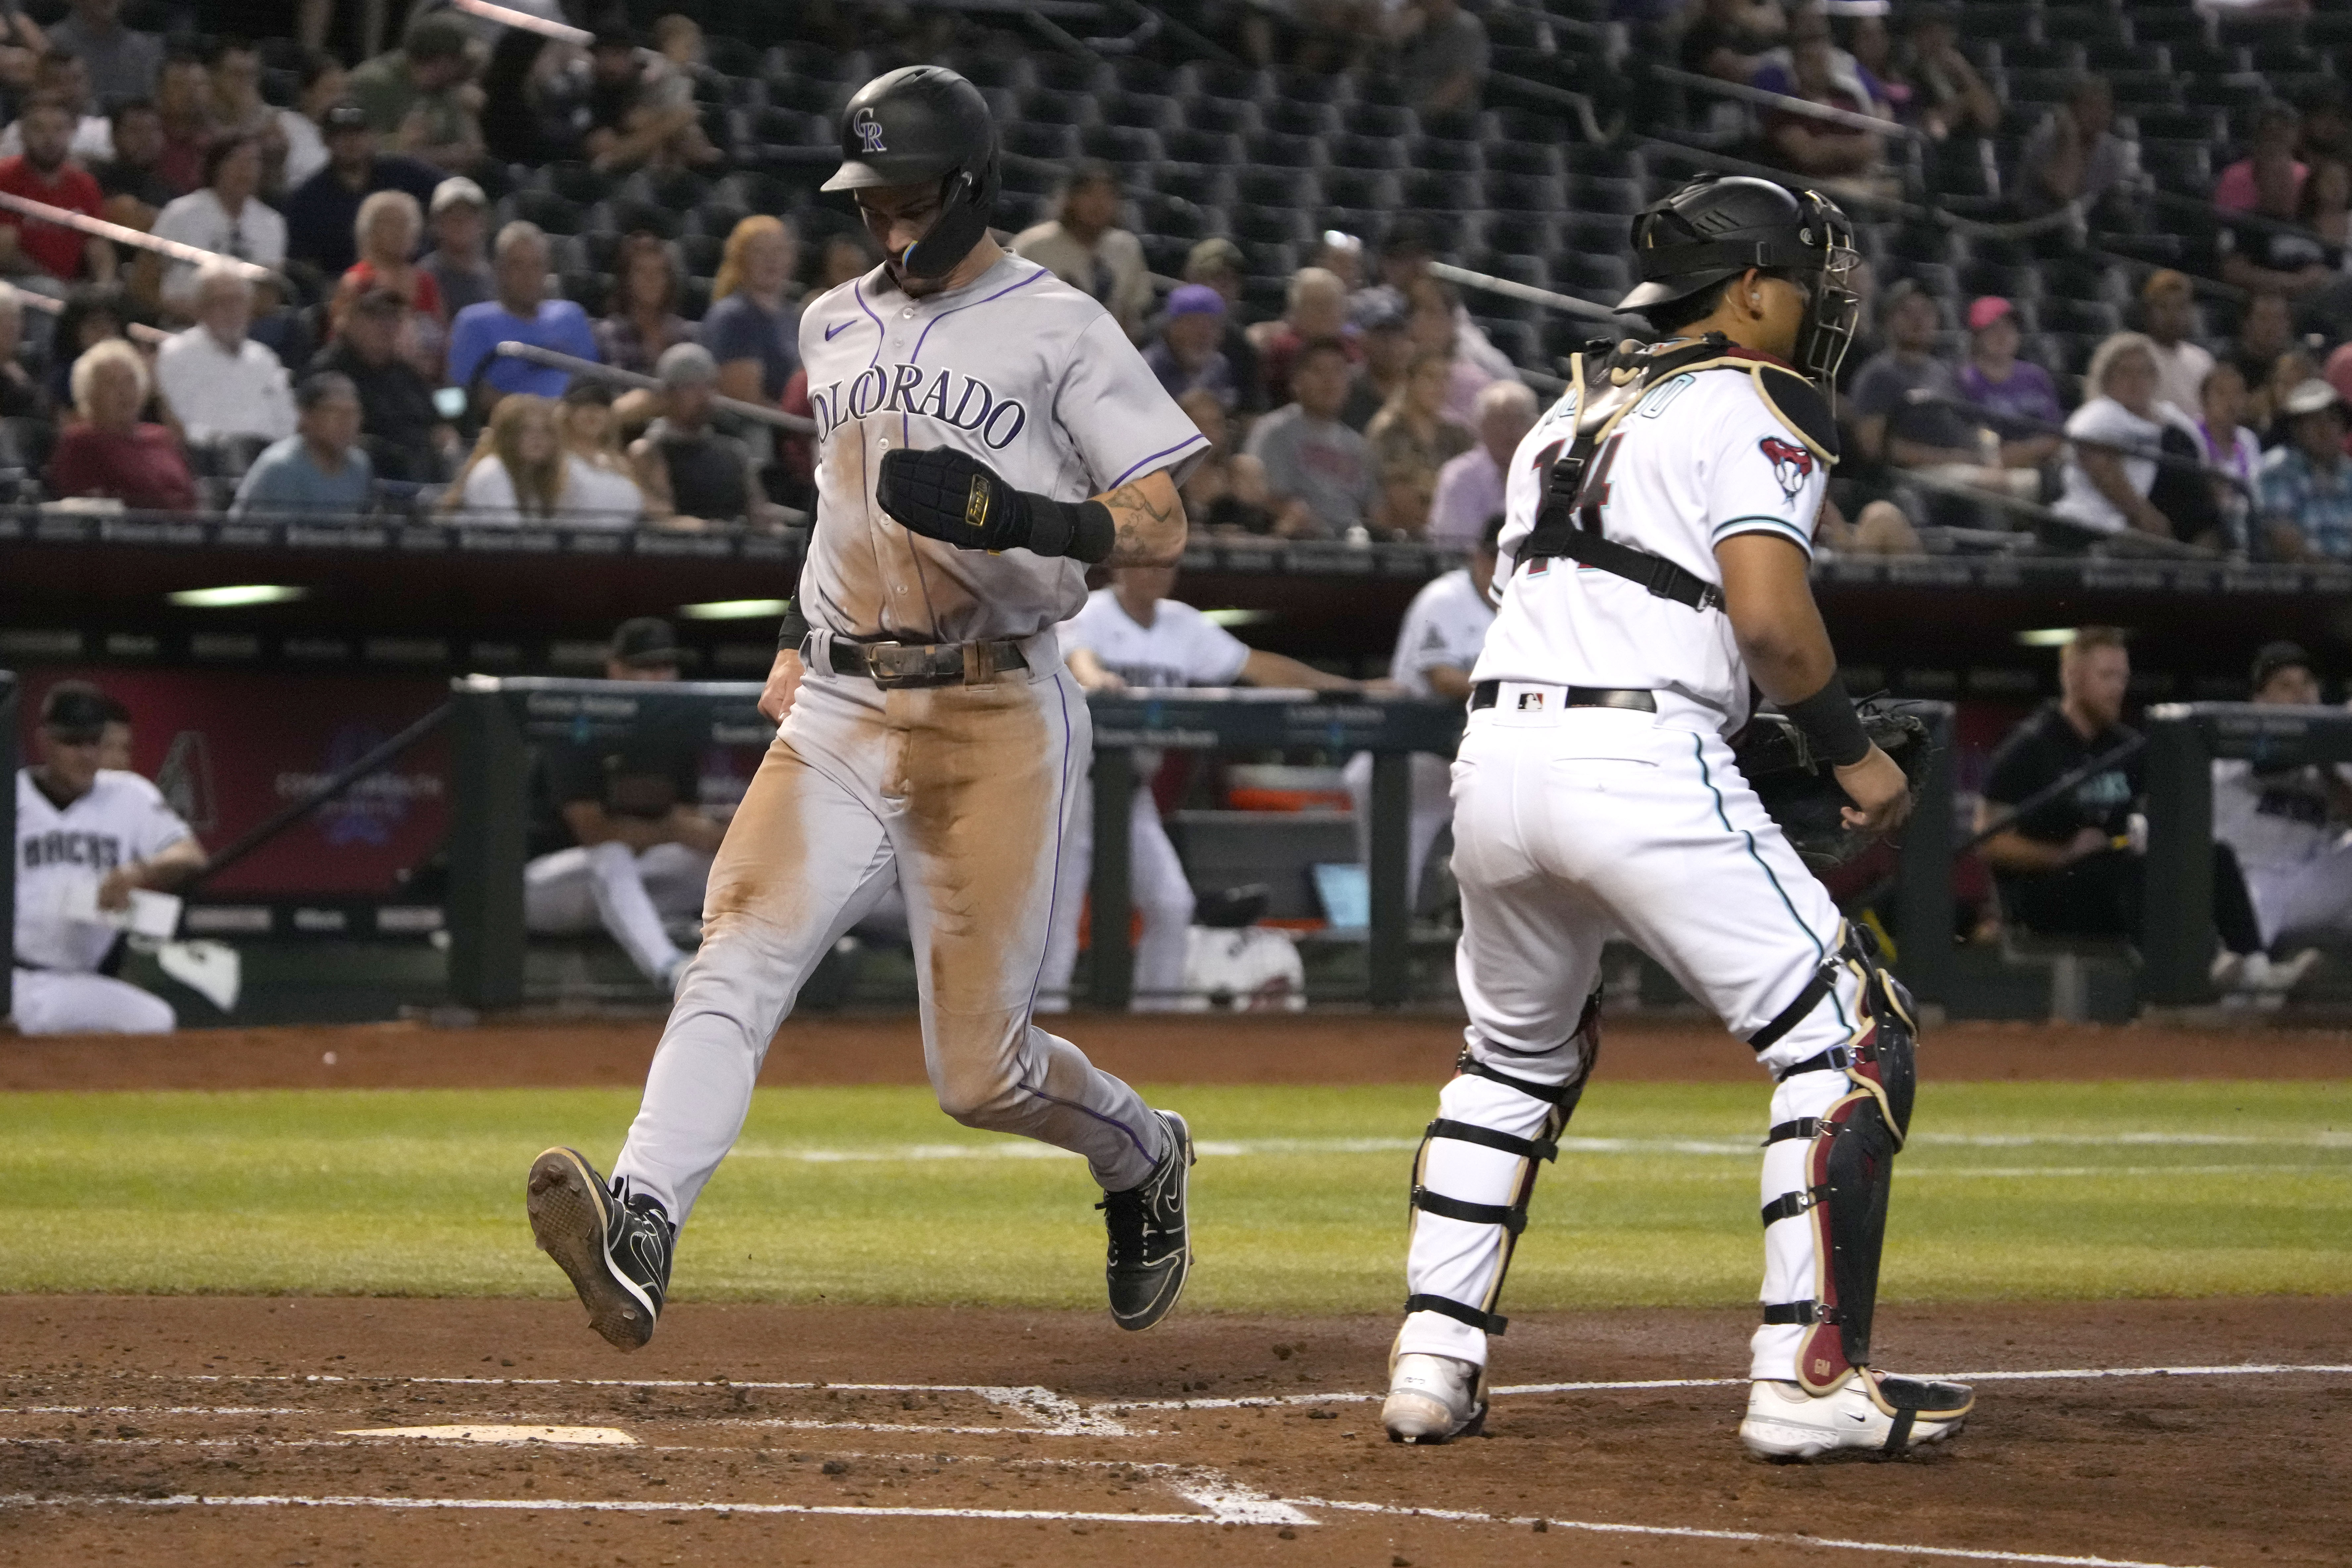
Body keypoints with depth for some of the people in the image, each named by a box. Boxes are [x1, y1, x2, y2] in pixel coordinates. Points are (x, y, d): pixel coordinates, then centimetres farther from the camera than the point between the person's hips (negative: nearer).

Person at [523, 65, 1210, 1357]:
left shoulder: (1058, 329, -2)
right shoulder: (836, 327, 16)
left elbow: (1158, 530, -6)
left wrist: (1018, 516, -22)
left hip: (997, 722, -4)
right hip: (840, 716, 5)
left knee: (980, 1073, -3)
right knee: (740, 960, -20)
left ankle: (1141, 1155, 30)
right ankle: (638, 1235, -37)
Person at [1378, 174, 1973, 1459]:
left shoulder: (1571, 415, 23)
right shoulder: (1753, 412, 0)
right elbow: (1769, 618, -14)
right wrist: (1854, 753, -2)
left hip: (1495, 759, 8)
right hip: (1644, 761, -8)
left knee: (1517, 1055, 27)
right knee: (1848, 1040, -2)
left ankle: (1434, 1359, 18)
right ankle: (1805, 1375, -8)